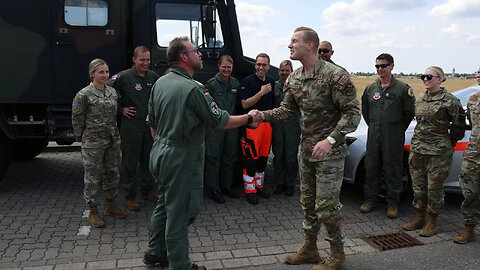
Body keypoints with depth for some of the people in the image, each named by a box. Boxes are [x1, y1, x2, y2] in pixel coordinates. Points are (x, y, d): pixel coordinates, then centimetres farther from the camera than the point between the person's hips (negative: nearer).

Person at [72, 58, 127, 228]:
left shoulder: (113, 92, 8)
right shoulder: (83, 95, -9)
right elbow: (77, 119, -5)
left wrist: (114, 133, 15)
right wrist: (82, 138, 0)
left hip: (113, 141, 6)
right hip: (93, 144, -6)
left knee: (112, 174, 14)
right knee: (93, 176, 2)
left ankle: (110, 206, 30)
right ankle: (93, 212, 14)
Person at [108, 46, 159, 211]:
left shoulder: (153, 76, 7)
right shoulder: (124, 77, -10)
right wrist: (121, 109, -9)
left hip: (150, 125, 5)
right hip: (131, 127, -5)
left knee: (148, 160, 15)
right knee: (130, 162, 3)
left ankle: (147, 191, 30)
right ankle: (130, 196, 13)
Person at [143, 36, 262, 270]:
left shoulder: (160, 83, 5)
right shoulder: (193, 88, -20)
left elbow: (152, 122, 13)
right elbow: (222, 121, -15)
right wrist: (249, 118, -1)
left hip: (160, 153, 9)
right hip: (182, 159, -9)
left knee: (164, 203, 22)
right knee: (180, 211, 3)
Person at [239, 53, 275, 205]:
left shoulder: (271, 81, 14)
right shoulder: (248, 81, -6)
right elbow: (245, 104, -14)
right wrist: (261, 92, -19)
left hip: (267, 122, 6)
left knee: (263, 156, 12)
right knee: (251, 157, -6)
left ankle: (259, 185, 25)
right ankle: (250, 189, 4)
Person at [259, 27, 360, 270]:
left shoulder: (335, 75, -17)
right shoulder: (293, 79, 5)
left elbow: (352, 112, -17)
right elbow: (287, 110, 8)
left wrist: (330, 140, -27)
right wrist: (264, 115, -10)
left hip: (330, 151, -7)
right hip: (306, 149, 8)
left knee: (326, 205, -2)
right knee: (308, 201, 17)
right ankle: (310, 248, 34)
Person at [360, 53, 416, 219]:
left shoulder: (402, 88, -4)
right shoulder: (370, 88, 8)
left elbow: (409, 112, 0)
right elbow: (365, 110, 18)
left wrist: (398, 129, 4)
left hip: (393, 137, -4)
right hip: (373, 135, 4)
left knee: (393, 169, 3)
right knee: (371, 167, 8)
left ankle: (393, 203, 14)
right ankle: (370, 199, 21)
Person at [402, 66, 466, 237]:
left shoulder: (449, 100, -8)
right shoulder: (420, 99, 10)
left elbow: (458, 126, -1)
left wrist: (447, 145, 5)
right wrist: (420, 141, 15)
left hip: (438, 152, -6)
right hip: (417, 148, 6)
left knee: (434, 187, 2)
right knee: (418, 185, 12)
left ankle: (432, 222, 16)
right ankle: (419, 218, 26)